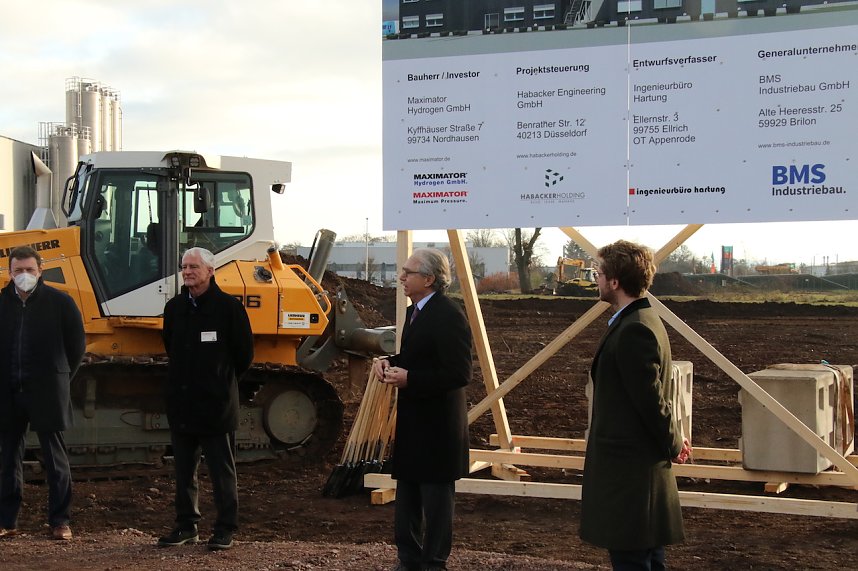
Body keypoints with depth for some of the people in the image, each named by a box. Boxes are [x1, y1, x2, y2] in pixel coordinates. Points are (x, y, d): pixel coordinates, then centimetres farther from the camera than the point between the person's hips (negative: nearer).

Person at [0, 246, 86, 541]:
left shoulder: (60, 302, -3)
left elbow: (77, 343, 4)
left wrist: (61, 377, 5)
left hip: (47, 392, -3)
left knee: (55, 458, 3)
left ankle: (60, 521, 9)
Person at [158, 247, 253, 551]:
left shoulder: (228, 307, -7)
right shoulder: (174, 307, 9)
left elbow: (244, 354, -1)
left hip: (216, 405, -6)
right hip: (181, 402, 6)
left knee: (222, 471, 1)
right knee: (184, 470, 12)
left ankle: (225, 529, 8)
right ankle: (187, 526, 22)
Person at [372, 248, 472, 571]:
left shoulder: (448, 316, -20)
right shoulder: (414, 312, 11)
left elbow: (459, 374, -25)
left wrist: (408, 378, -26)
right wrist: (389, 362, 3)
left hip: (436, 426, -10)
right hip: (412, 423, 10)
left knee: (436, 498, 3)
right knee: (406, 496, 17)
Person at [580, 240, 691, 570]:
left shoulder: (634, 331, -21)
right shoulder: (643, 321, 12)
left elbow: (651, 397, -20)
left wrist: (673, 444, -7)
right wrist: (673, 442, 12)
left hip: (628, 469, -11)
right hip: (642, 465, 11)